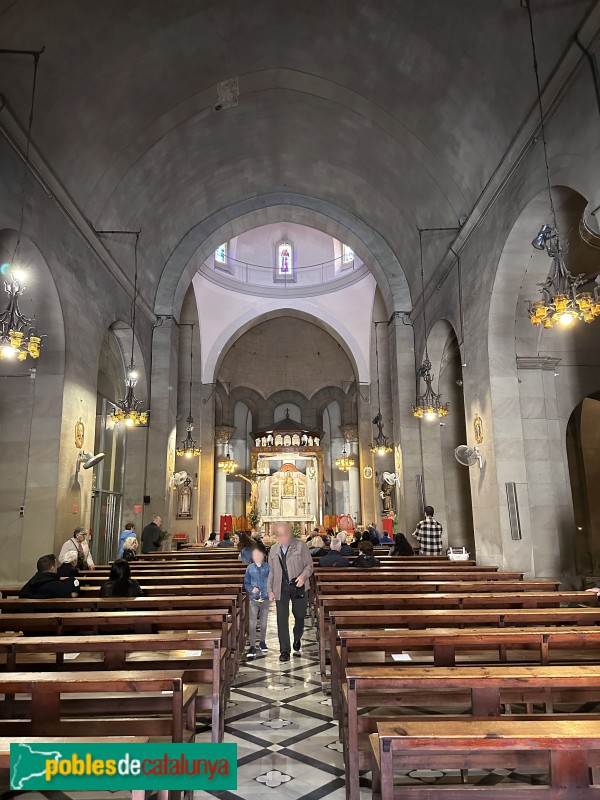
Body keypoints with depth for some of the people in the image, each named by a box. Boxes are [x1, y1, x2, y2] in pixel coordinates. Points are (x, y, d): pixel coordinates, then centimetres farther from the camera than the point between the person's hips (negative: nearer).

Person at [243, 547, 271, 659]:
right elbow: (246, 583, 6)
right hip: (254, 599, 0)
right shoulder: (250, 568, 1)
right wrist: (251, 589, -11)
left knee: (263, 622, 13)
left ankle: (262, 642, 33)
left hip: (265, 598, 0)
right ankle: (252, 647, -2)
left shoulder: (268, 567, -3)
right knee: (253, 623, -7)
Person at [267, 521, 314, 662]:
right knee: (282, 619, -4)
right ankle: (284, 651, 4)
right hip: (281, 588, 2)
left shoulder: (301, 546, -1)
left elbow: (309, 565, -1)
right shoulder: (273, 550, 11)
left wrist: (303, 576, -20)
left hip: (298, 586, -2)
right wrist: (270, 590, 7)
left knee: (299, 616, 10)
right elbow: (271, 571, 15)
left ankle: (297, 640, 39)